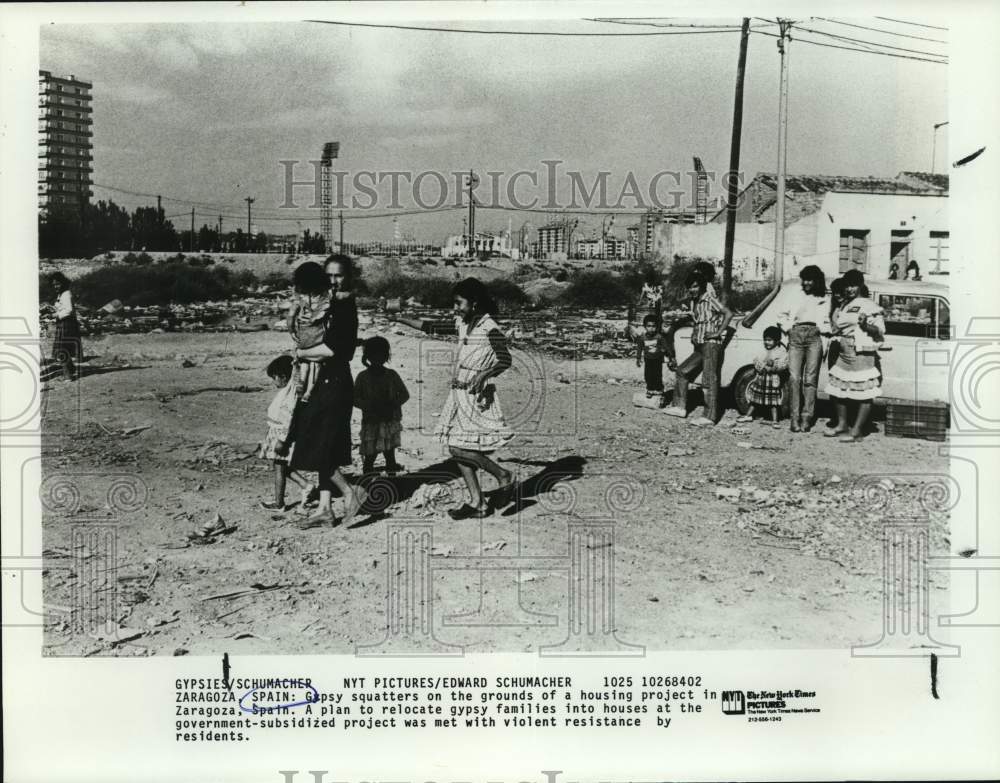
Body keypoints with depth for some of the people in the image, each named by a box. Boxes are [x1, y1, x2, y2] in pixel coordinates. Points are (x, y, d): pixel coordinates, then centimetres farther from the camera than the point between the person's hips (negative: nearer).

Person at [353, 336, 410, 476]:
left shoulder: (391, 375, 3)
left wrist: (392, 405, -12)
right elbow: (355, 399, -2)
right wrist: (371, 406, -18)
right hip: (370, 421, -1)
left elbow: (404, 394, 6)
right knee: (369, 456, 0)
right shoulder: (363, 377, -1)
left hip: (390, 421, 1)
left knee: (390, 454, 6)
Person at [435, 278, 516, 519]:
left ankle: (504, 477, 5)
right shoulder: (463, 323, 9)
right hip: (459, 392, 8)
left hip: (477, 394, -8)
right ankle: (477, 504, 14)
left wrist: (484, 374, -32)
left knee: (458, 448, -13)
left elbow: (505, 360, -20)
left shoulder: (489, 329, -14)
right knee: (457, 449, 7)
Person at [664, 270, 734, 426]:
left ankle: (709, 416, -11)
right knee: (682, 371, 11)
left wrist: (718, 333, -19)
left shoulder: (710, 300, -9)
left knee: (709, 381, -10)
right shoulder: (692, 302, 13)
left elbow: (728, 313, -19)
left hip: (711, 345, -9)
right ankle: (680, 407, 17)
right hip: (699, 347, 9)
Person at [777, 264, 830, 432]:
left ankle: (806, 418, -7)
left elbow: (827, 323, 18)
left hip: (814, 337, -1)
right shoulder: (797, 296, 21)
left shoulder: (824, 300, 18)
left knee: (810, 379, -7)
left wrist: (825, 329, -2)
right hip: (796, 336, 1)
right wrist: (786, 326, 11)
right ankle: (795, 417, -9)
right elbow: (782, 315, 27)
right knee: (794, 378, -9)